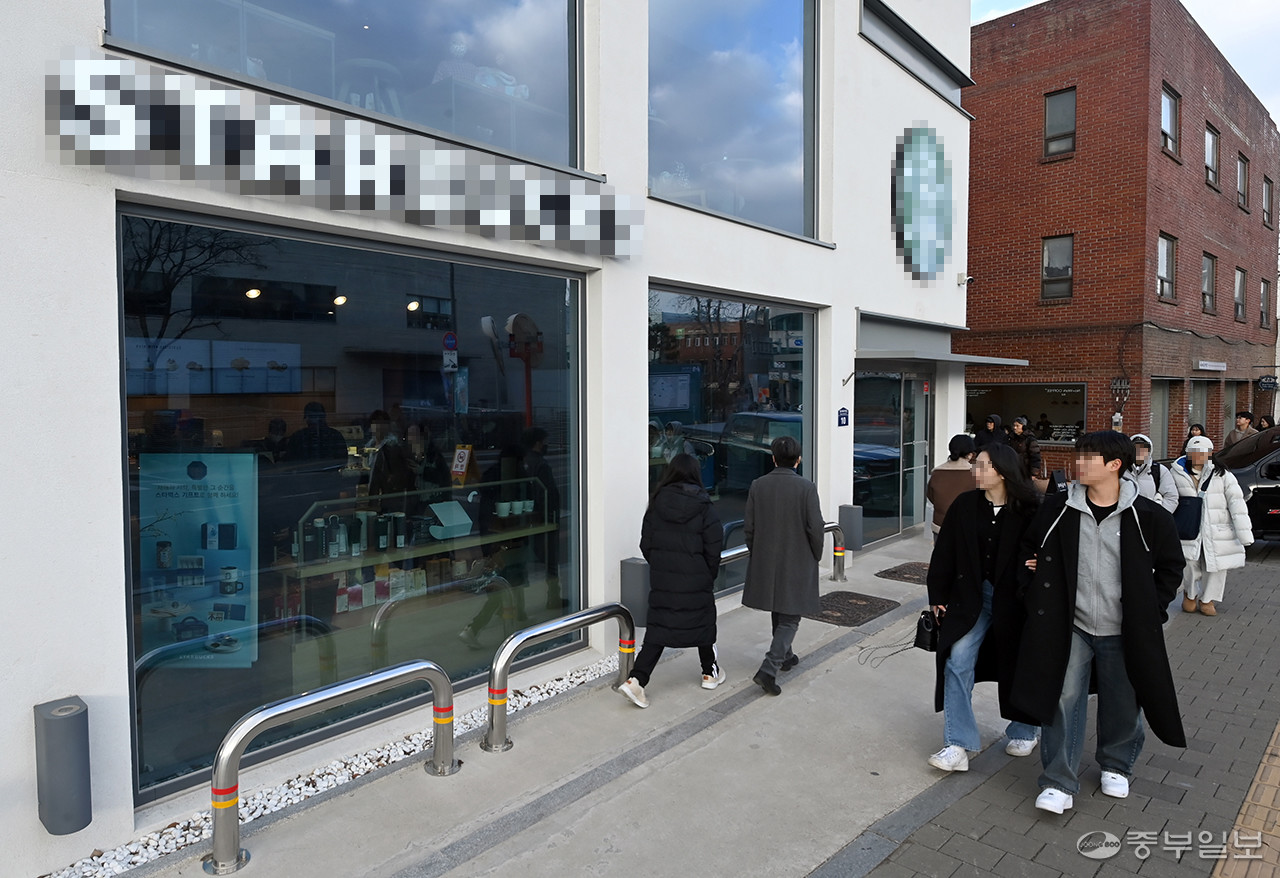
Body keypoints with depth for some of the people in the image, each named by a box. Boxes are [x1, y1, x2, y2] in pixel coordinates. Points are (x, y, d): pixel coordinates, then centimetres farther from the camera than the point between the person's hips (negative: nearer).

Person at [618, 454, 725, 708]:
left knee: (658, 627, 6)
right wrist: (711, 575, 7)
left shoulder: (657, 503, -2)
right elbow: (713, 547, -8)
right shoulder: (703, 505, -10)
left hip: (662, 580, 2)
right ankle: (710, 673, 35)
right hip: (696, 580, -2)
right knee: (703, 622, 18)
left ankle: (636, 680, -6)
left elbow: (646, 544, 2)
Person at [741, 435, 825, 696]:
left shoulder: (758, 486, -4)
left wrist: (756, 553, 13)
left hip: (765, 562, 4)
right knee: (790, 619, 3)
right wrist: (816, 556, 4)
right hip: (797, 563, -4)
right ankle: (768, 670, -8)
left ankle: (784, 656, 40)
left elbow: (748, 527, -2)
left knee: (777, 613, 23)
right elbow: (816, 528, -13)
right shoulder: (806, 488, -14)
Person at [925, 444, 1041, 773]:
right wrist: (938, 596, 1)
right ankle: (958, 746, -1)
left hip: (1013, 600, -2)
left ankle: (1023, 731, 41)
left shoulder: (1027, 511, -10)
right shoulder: (965, 505, -3)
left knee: (1017, 666, 15)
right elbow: (944, 553, 1)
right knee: (957, 663, -7)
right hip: (970, 597, 2)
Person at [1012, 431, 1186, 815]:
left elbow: (1171, 566, 5)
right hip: (1070, 627, 1)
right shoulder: (1057, 508, -6)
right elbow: (1030, 548, 10)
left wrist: (1151, 610, -1)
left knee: (1122, 704, 15)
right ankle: (1059, 782, 9)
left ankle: (1116, 766, 42)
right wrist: (1034, 593, 1)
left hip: (1123, 631, 0)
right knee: (1063, 699, -2)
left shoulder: (1148, 517, -10)